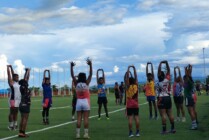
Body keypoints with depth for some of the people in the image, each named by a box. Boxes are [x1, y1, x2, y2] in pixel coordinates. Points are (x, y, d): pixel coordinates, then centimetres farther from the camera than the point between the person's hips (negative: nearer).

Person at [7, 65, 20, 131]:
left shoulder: (17, 83, 14)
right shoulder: (11, 82, -4)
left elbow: (13, 74, 23)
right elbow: (9, 74, -7)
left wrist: (11, 67, 25)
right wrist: (8, 67, -2)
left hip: (18, 99, 7)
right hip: (13, 99, -7)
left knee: (16, 113, 10)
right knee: (12, 112, -3)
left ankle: (15, 124, 16)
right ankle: (11, 125, 0)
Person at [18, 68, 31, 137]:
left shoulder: (24, 87, 9)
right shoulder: (24, 87, -13)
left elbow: (26, 79, 15)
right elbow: (26, 79, -15)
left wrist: (28, 71, 17)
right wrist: (28, 71, -8)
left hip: (22, 105, 9)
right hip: (25, 105, -9)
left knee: (22, 119, 10)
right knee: (25, 119, -6)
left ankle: (20, 132, 12)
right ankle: (23, 133, -6)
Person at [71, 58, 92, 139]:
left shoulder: (76, 84, -1)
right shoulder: (86, 83, -6)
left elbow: (72, 75, 2)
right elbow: (90, 74, -6)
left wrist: (71, 66, -1)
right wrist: (90, 65, -9)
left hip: (79, 102, 2)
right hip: (86, 101, -2)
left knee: (79, 119, 3)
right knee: (86, 118, -2)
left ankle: (78, 134, 3)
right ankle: (86, 134, -3)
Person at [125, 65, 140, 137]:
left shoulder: (128, 86, -7)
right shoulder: (136, 85, -2)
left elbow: (127, 77, -8)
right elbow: (136, 77, 3)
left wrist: (128, 69, -3)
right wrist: (134, 69, 8)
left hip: (129, 105, -2)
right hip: (136, 105, 2)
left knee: (130, 118, -4)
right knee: (136, 118, 2)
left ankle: (130, 132, -6)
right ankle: (137, 132, 2)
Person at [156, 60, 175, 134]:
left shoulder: (160, 81, -9)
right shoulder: (167, 79, 0)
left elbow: (159, 71, -11)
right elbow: (168, 71, 7)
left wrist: (160, 64, -5)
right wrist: (166, 63, 6)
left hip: (161, 99, -5)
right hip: (168, 98, 5)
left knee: (163, 115, -6)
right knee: (170, 114, 10)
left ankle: (164, 130, -6)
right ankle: (172, 128, 15)